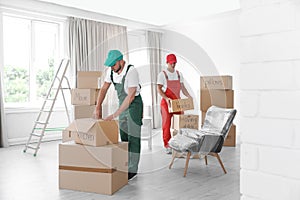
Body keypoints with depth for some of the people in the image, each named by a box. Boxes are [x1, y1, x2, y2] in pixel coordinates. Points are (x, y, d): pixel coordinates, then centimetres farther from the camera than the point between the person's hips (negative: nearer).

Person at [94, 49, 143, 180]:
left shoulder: (131, 71, -27)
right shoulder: (111, 71, -6)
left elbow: (131, 96, -30)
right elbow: (104, 89, 5)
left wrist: (115, 114, -31)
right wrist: (98, 107, -5)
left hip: (134, 104, -7)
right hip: (123, 104, 7)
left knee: (133, 137, -4)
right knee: (123, 136, 10)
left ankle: (133, 169, 3)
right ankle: (126, 166, 21)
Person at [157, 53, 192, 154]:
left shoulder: (179, 74, 12)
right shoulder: (162, 74, -2)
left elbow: (182, 87, 13)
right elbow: (159, 89, -8)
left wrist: (189, 96, -4)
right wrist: (166, 98, -23)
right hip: (166, 102, -4)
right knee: (167, 124, -3)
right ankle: (167, 146, 3)